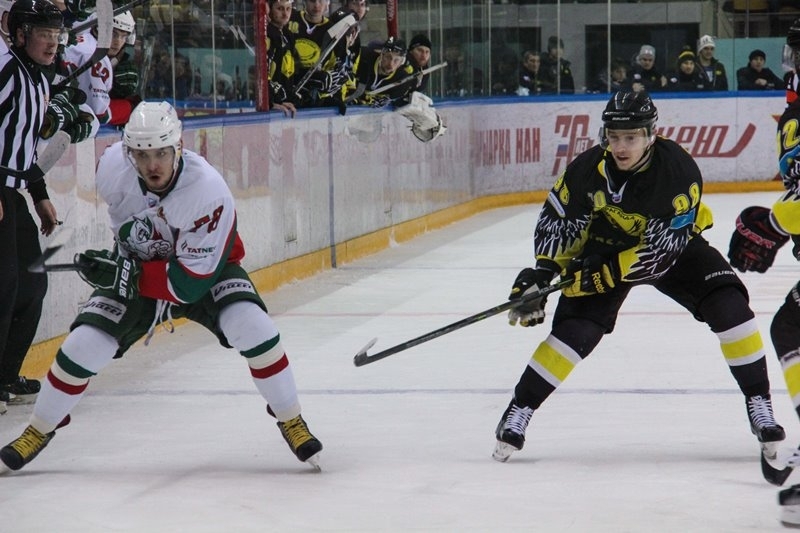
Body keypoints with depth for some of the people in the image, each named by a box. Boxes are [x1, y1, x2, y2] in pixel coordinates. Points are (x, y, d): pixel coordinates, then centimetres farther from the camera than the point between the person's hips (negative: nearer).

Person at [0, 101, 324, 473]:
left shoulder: (209, 192, -37)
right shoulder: (113, 164, -25)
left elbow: (192, 282, -35)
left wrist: (127, 275, -39)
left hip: (205, 268, -2)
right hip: (133, 269, 3)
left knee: (253, 329, -27)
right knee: (85, 345, -13)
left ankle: (290, 421, -6)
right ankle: (38, 431, 11)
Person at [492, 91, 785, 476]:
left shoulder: (679, 170, -32)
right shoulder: (588, 169, -23)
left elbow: (662, 248, -32)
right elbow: (557, 220, -7)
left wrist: (607, 273, -36)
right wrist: (543, 272, -19)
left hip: (673, 245, -1)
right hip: (605, 245, 1)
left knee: (728, 303, -21)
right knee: (577, 327, -18)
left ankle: (759, 403, -9)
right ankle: (518, 411, -5)